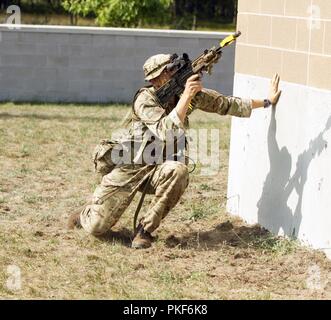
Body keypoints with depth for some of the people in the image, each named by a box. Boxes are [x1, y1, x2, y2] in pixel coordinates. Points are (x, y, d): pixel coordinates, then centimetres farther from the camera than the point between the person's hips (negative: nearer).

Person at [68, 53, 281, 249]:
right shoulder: (146, 99, -19)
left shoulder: (194, 94, -2)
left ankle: (146, 229, -17)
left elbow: (227, 104, 8)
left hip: (159, 167, 4)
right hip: (129, 167, -4)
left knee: (178, 171, -34)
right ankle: (86, 214, 31)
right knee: (97, 227, -10)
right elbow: (166, 132, -33)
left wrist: (267, 101, 8)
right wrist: (186, 96, -38)